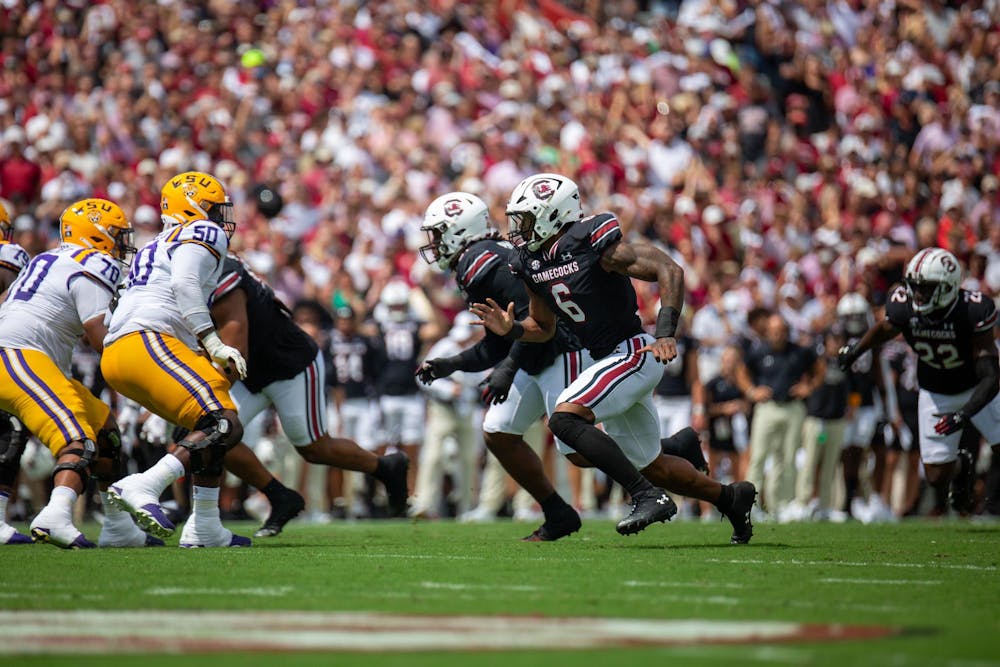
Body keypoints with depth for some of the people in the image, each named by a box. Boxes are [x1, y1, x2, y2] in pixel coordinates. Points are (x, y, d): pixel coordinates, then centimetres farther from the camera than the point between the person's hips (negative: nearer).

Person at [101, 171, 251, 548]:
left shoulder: (155, 248, 34)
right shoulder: (204, 234, 6)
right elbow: (184, 284, -12)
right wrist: (213, 343, -15)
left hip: (116, 353, 10)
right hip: (148, 342, -10)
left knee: (210, 428, 18)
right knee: (225, 427, -18)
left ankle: (204, 527, 13)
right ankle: (143, 488, -32)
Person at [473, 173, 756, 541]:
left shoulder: (592, 243, -17)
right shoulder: (531, 262, 6)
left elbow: (670, 271, -18)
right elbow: (543, 328, 19)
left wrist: (666, 331, -27)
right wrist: (511, 329, -2)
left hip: (633, 354, -9)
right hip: (606, 359, 9)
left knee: (565, 419, -25)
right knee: (651, 465, 15)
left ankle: (648, 496, -22)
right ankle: (730, 498, 33)